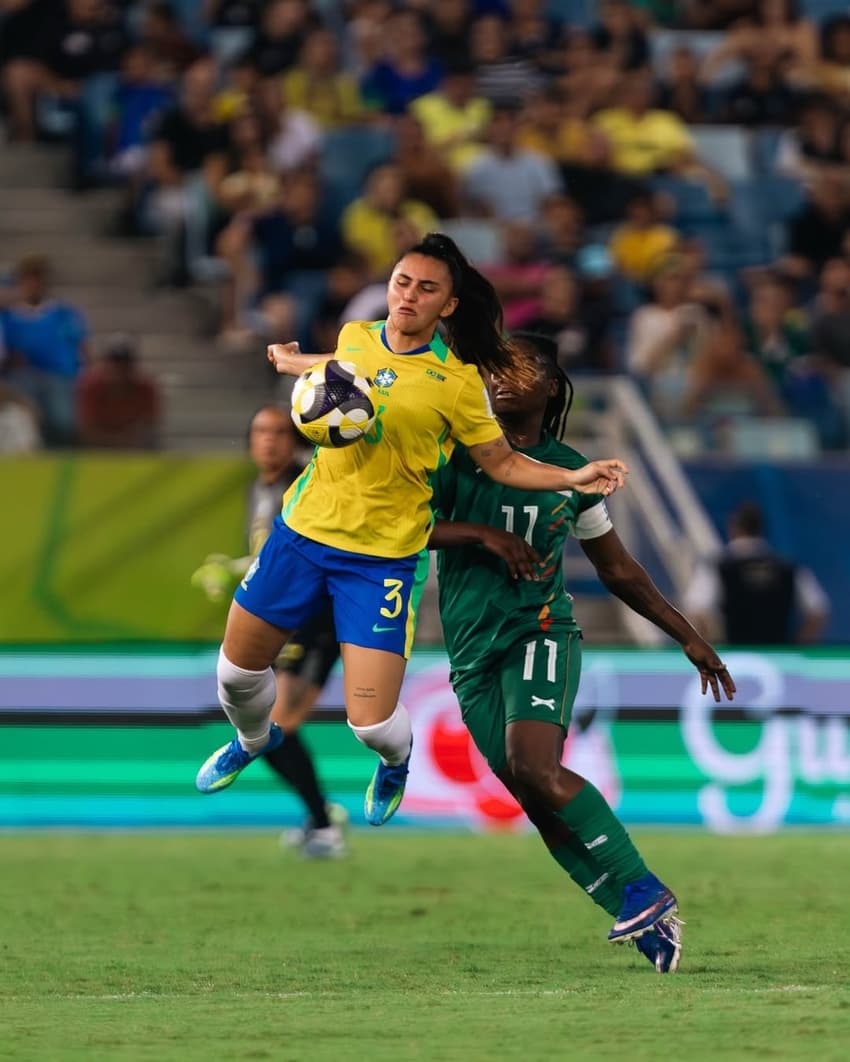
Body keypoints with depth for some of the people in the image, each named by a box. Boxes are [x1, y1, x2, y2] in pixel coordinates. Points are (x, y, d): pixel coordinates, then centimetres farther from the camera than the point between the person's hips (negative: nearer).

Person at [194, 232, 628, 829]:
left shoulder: (457, 381, -12)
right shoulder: (354, 337, 0)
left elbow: (502, 462, -3)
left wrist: (574, 479, -15)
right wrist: (294, 362, 36)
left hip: (385, 555, -4)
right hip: (304, 529, 4)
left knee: (371, 723, -10)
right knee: (238, 670, 13)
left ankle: (396, 762, 30)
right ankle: (254, 740, 51)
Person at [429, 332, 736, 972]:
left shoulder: (569, 471, 8)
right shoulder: (457, 454, 4)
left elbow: (619, 570, 18)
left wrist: (689, 638, 18)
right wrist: (482, 533, -15)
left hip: (540, 632, -2)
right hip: (472, 649, 2)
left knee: (535, 768, -26)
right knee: (533, 799, -7)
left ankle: (641, 890, -20)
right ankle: (646, 919, -3)